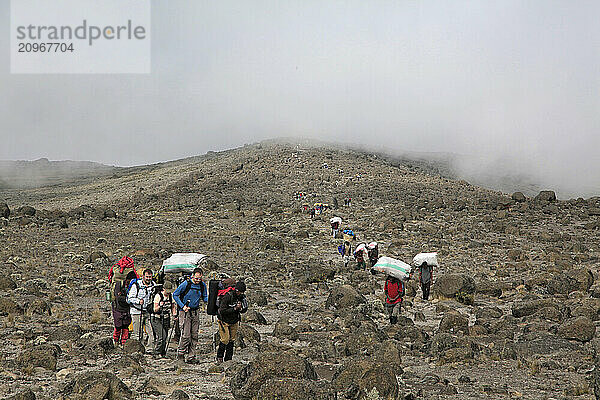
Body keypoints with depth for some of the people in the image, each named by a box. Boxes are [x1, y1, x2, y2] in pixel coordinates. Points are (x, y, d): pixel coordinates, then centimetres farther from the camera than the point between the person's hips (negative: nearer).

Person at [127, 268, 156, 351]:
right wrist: (138, 301, -22)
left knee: (151, 331, -4)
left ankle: (150, 348, 2)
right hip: (137, 311, -4)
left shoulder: (153, 285, 7)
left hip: (148, 312, 4)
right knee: (138, 333, -1)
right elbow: (130, 298, -7)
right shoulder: (136, 285, -7)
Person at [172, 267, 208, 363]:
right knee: (186, 335, -10)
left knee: (194, 335, 4)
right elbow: (175, 295, -4)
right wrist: (182, 306, -13)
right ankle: (180, 354, 5)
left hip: (195, 312, 5)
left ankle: (191, 356, 11)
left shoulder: (202, 285, 2)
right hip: (185, 312, -5)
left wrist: (209, 299, -10)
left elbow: (204, 298, 13)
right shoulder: (186, 284, -11)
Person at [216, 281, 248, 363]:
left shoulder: (242, 296, -6)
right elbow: (222, 311, -27)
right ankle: (219, 357, 8)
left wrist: (241, 308, -21)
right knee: (225, 340, -8)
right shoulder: (227, 297, -26)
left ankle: (228, 358, 16)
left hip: (234, 321, 6)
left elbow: (244, 310, 3)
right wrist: (234, 308, -30)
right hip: (224, 321, -6)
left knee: (232, 340, 8)